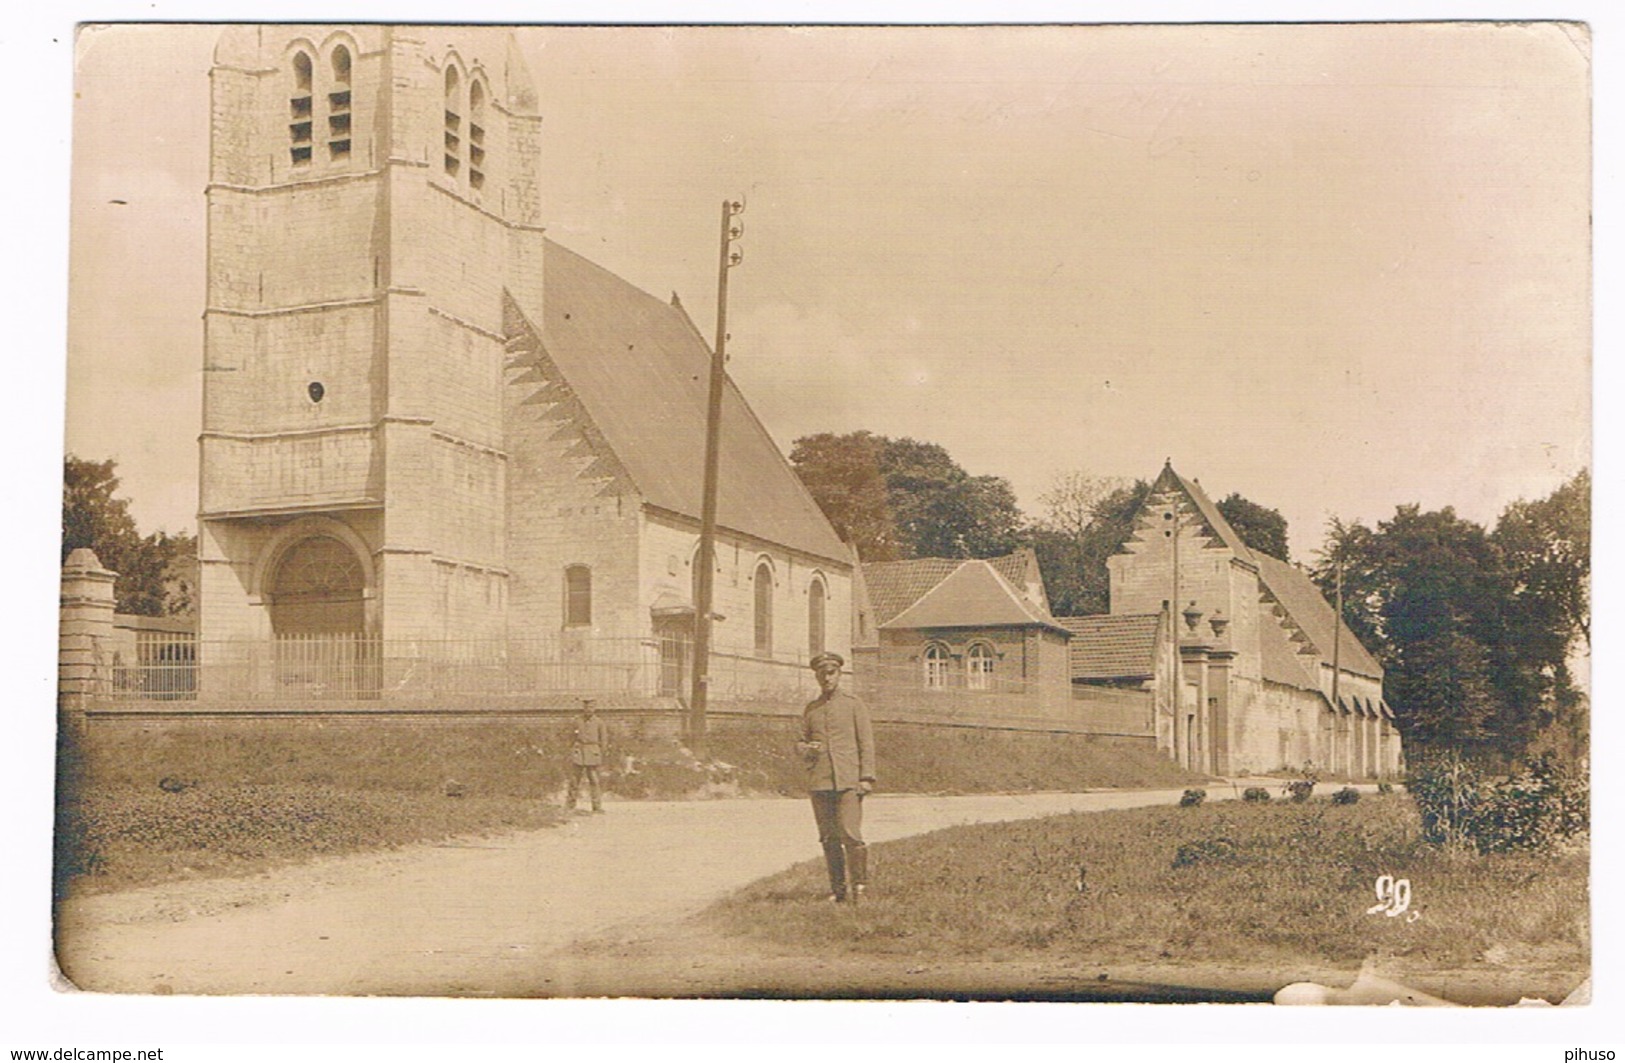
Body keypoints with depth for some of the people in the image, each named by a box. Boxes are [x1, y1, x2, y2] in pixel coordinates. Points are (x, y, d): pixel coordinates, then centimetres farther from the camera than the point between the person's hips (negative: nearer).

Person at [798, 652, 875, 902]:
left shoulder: (854, 705, 6)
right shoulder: (811, 709, 16)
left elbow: (866, 743, 3)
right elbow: (801, 742, 21)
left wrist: (866, 778, -7)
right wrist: (806, 750, -4)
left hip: (848, 781, -3)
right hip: (819, 783, 4)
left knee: (850, 835, -12)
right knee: (829, 839, 3)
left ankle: (859, 886, -1)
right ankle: (838, 889, 10)